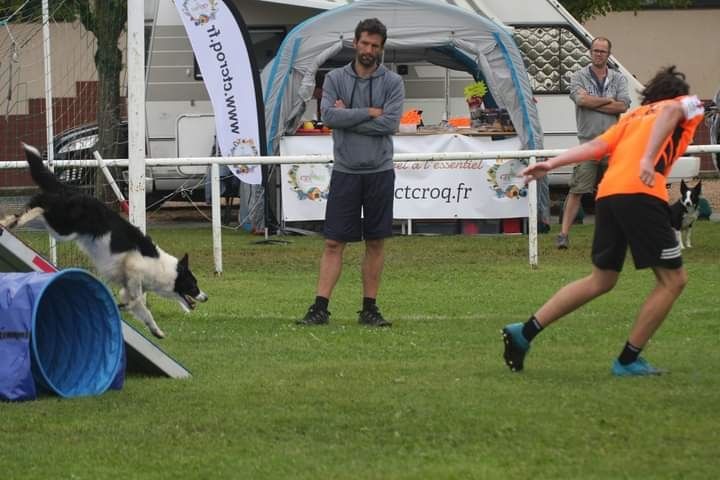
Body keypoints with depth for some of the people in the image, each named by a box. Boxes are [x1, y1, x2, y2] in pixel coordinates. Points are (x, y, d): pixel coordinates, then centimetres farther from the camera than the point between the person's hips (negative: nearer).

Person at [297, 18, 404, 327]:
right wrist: (369, 112, -11)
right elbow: (328, 115, -12)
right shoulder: (335, 79, 4)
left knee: (376, 242, 5)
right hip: (345, 171, 0)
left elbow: (390, 123, -12)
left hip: (379, 173, 0)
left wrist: (347, 117, -9)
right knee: (334, 242, -3)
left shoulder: (392, 82, 1)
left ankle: (370, 308, 12)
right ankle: (320, 308, -5)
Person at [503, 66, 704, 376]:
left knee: (601, 280, 18)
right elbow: (670, 111, -9)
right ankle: (628, 360, 3)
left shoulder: (634, 115, 32)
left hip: (607, 193, 7)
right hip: (641, 194, -7)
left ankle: (525, 332, 14)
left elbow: (597, 146, 15)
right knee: (673, 279, 3)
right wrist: (648, 158, -21)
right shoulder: (689, 104, 16)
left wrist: (552, 164, 8)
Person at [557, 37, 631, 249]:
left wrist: (593, 103, -8)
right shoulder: (580, 77, 4)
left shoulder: (618, 79, 10)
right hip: (588, 140, -3)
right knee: (577, 190, -9)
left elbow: (623, 106, -5)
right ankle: (564, 234, -11)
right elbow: (581, 99, -15)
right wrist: (608, 101, -5)